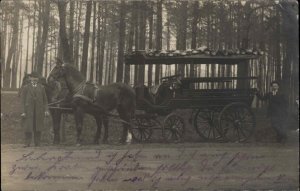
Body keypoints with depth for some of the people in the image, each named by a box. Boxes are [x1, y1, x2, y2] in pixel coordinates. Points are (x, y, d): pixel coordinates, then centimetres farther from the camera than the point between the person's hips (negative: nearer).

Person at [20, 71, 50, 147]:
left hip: (39, 111, 1)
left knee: (37, 127, 3)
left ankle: (37, 143, 10)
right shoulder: (25, 88, 5)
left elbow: (45, 100, 11)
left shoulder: (41, 87, 10)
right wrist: (23, 112, -6)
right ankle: (27, 143, 2)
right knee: (28, 127, -4)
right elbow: (22, 100, 2)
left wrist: (46, 110, 1)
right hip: (28, 111, -1)